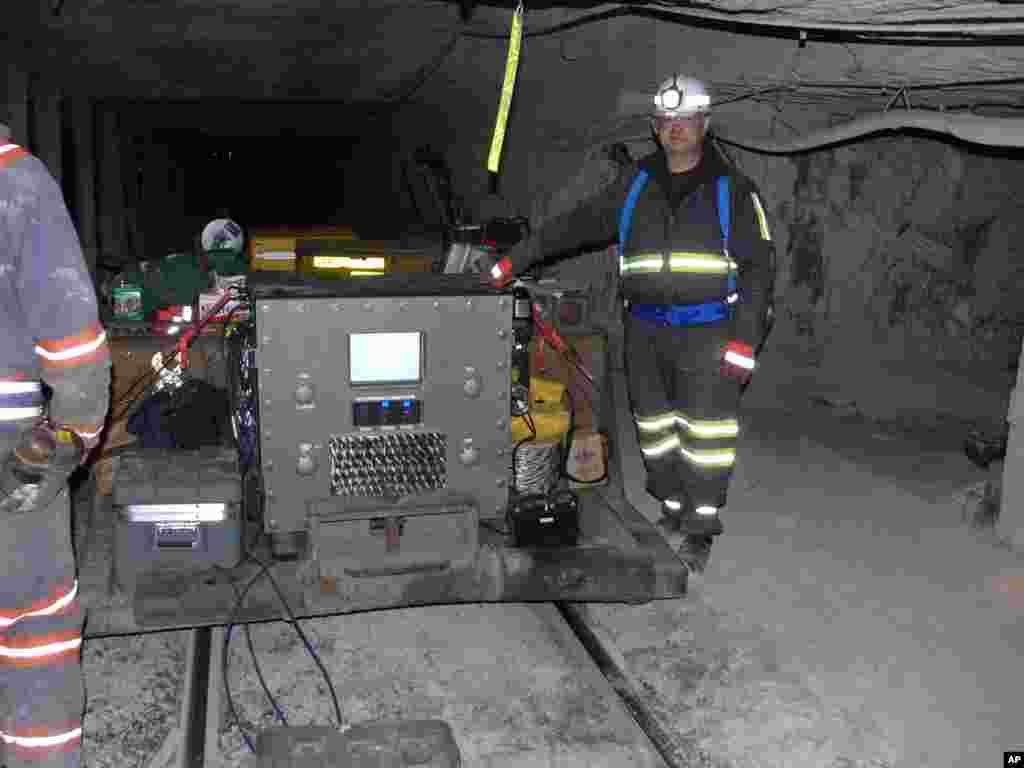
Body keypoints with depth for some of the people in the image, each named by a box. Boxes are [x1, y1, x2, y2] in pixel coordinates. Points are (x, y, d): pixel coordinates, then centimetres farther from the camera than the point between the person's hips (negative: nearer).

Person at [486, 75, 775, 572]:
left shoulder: (731, 188, 3)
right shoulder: (636, 186, 13)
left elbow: (758, 266, 0)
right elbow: (576, 226, 13)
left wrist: (746, 340, -9)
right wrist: (516, 260, 6)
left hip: (707, 332, -3)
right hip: (645, 330, 4)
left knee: (705, 432, -6)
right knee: (655, 429, 9)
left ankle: (699, 531, 4)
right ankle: (673, 510, 24)